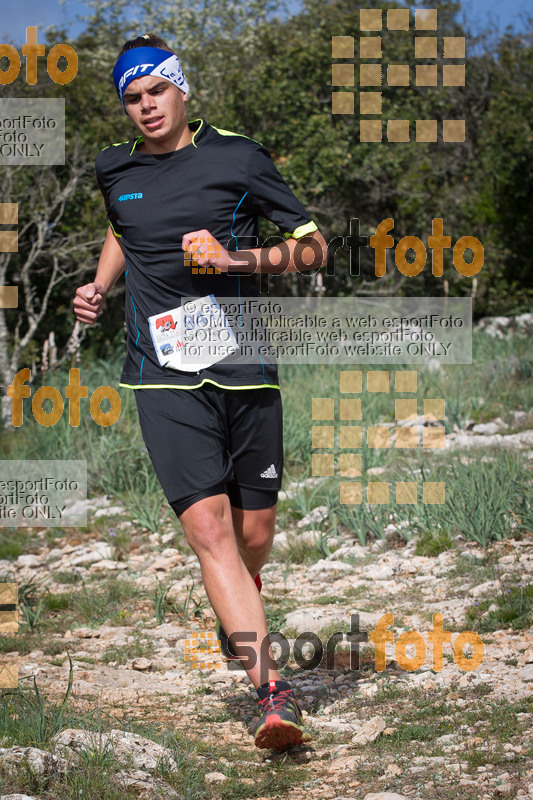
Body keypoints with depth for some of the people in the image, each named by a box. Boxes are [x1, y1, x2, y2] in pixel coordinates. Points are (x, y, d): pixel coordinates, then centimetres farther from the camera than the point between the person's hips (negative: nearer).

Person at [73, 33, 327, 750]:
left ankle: (240, 615, 42)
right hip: (165, 378, 1)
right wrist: (99, 288, 18)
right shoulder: (115, 170, 13)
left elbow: (314, 246, 3)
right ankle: (271, 691, -21)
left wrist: (243, 260, -12)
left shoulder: (237, 157, 2)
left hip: (246, 369, -1)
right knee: (209, 528, -17)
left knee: (254, 536, 6)